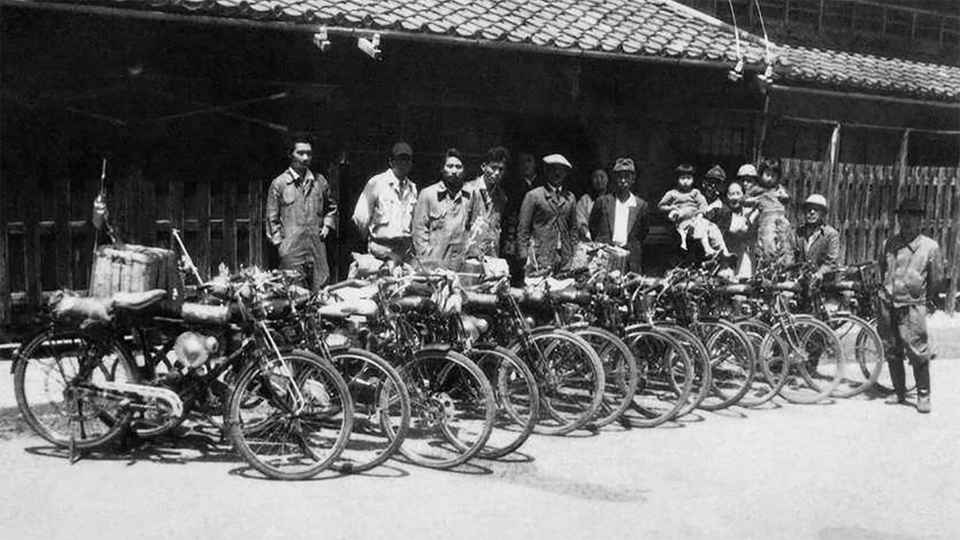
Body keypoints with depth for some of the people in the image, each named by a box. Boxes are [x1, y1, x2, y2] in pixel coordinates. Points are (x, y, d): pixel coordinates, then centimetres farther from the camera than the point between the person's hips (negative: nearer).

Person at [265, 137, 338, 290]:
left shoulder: (320, 181, 12)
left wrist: (327, 225, 12)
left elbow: (331, 207, 27)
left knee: (319, 290, 2)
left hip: (317, 246, 3)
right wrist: (279, 242, -2)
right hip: (291, 249, -3)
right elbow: (272, 218, 5)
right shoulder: (279, 183, 3)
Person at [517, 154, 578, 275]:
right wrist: (524, 256, -6)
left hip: (565, 258, 4)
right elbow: (523, 229, 0)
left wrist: (573, 254, 12)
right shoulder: (533, 196, 2)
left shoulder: (570, 197, 15)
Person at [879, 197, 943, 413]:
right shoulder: (890, 244, 8)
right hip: (888, 306, 4)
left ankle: (923, 395, 3)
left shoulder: (930, 247, -4)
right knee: (892, 352, 9)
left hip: (912, 307, -4)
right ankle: (899, 391, 22)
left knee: (917, 352, -8)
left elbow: (937, 280, 4)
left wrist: (925, 298, 11)